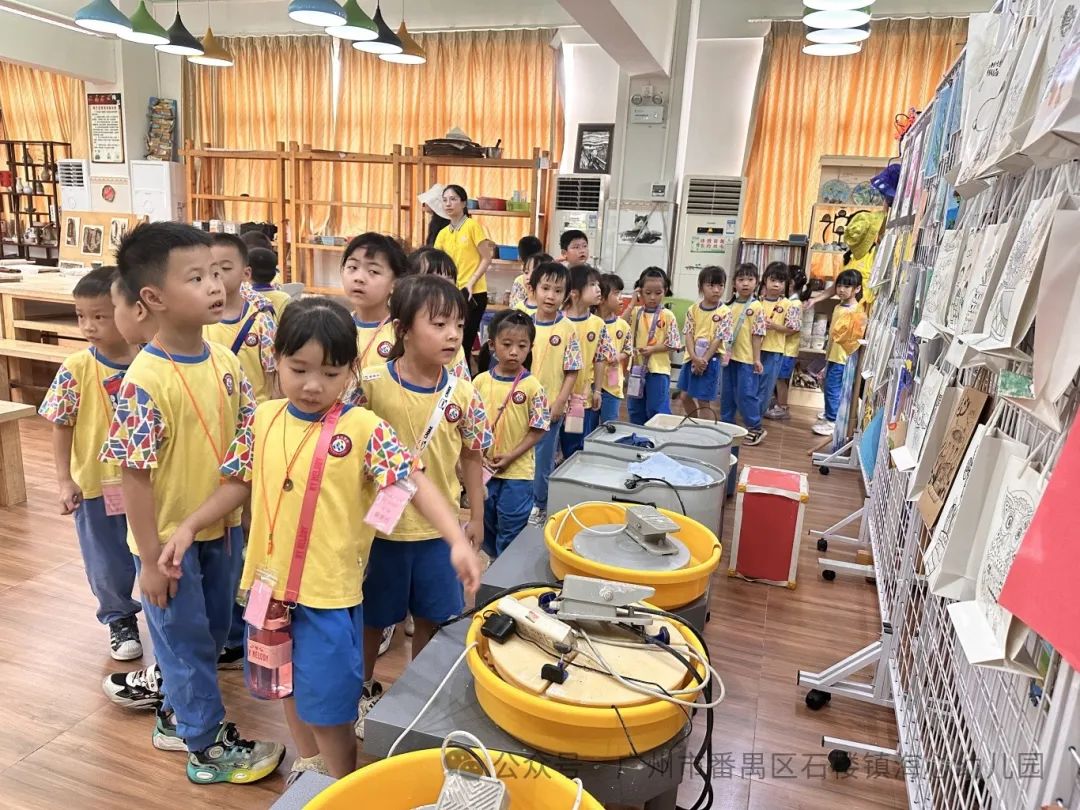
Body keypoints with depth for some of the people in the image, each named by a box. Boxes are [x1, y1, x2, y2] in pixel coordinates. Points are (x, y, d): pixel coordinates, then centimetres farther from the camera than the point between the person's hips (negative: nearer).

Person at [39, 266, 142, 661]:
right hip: (96, 484, 0)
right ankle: (120, 619, 39)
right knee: (109, 564, 14)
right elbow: (62, 427, -5)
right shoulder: (76, 369, -12)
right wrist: (64, 481, -7)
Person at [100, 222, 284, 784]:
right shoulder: (145, 381, -24)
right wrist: (150, 559, -15)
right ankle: (211, 749, 32)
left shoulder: (224, 360, -4)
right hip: (169, 538, -7)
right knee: (187, 642, 13)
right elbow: (135, 475, -20)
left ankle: (175, 718, 46)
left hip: (220, 527, 7)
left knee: (212, 634, 22)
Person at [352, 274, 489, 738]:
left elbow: (472, 457, 3)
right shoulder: (371, 385, -15)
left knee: (432, 619, 17)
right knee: (373, 618, 17)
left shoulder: (462, 394, -8)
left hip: (439, 529, 2)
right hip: (381, 527, -2)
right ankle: (365, 690, 44)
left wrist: (476, 518, 7)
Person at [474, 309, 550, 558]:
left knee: (511, 532, 8)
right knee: (486, 525, 20)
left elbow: (538, 430, -9)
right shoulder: (481, 381, -2)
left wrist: (511, 457, -14)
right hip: (484, 469, 4)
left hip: (517, 473, -4)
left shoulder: (532, 386, -11)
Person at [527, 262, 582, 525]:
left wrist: (559, 403, -10)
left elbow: (572, 371, -6)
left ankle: (538, 504, 26)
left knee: (543, 458, 9)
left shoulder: (567, 330, -8)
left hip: (550, 406, -3)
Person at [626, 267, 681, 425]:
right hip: (637, 368, 4)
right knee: (635, 410, 15)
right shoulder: (635, 313, 3)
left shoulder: (667, 316, -7)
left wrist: (652, 349, -19)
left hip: (658, 370, -4)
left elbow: (672, 345, -7)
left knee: (657, 412, 2)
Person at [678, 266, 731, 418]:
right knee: (686, 396, 13)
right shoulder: (693, 309, 2)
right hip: (691, 358, 5)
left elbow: (718, 339, -12)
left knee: (703, 401, -1)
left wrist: (704, 360, -16)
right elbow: (688, 334, -3)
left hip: (710, 360, -5)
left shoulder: (724, 312, -9)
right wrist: (694, 358, -16)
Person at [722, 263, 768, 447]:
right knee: (727, 393, 14)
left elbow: (757, 335, -11)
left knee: (746, 394, -1)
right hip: (730, 356, 6)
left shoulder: (756, 307, -10)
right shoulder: (730, 305, 7)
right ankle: (726, 424, 28)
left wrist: (756, 359, -12)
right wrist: (723, 352, 10)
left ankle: (755, 428, 12)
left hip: (747, 358, -6)